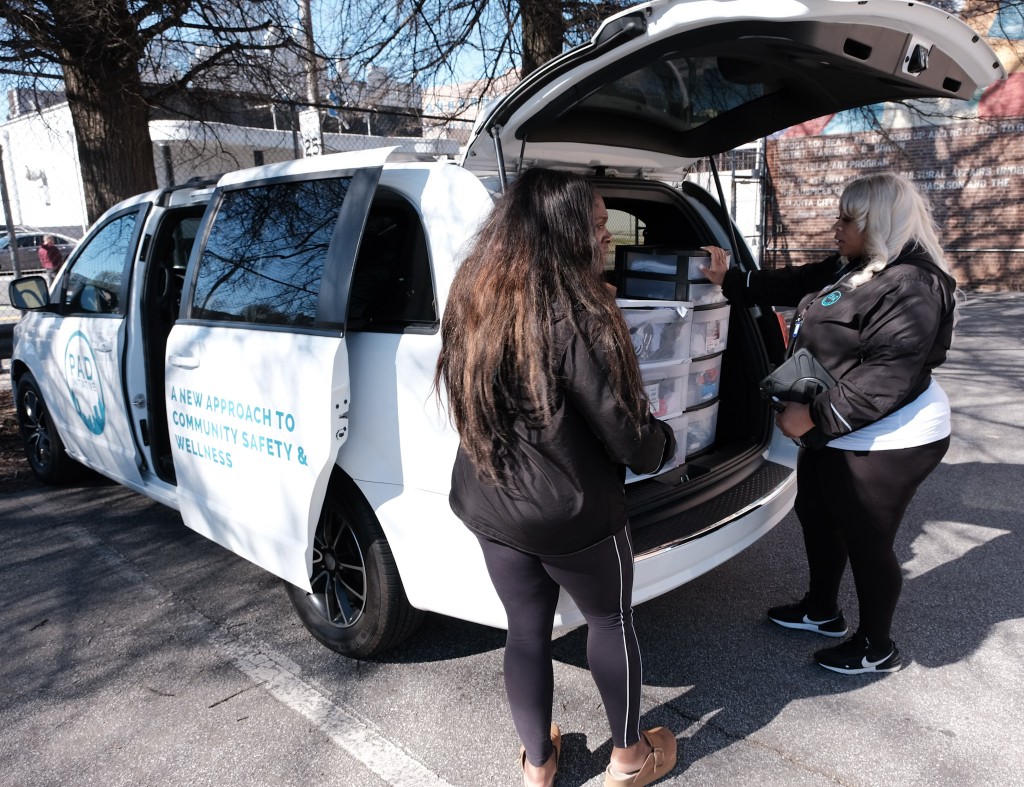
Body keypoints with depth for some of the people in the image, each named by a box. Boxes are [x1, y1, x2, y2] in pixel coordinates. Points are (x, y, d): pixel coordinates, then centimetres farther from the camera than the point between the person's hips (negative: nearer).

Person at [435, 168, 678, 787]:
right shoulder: (575, 314, -24)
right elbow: (626, 434, -18)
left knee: (526, 631, 21)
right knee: (611, 621, 19)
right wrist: (663, 442, 4)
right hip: (573, 513, -5)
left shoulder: (471, 302, -3)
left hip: (488, 505, 6)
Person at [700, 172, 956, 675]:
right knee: (816, 516, 22)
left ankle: (876, 648, 29)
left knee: (867, 541, 5)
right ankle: (821, 610, 45)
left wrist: (814, 415, -27)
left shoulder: (910, 287, -23)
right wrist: (729, 280, 17)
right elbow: (794, 285, 20)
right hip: (836, 433, 10)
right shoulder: (850, 269, 7)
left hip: (885, 443, -10)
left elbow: (888, 376, -29)